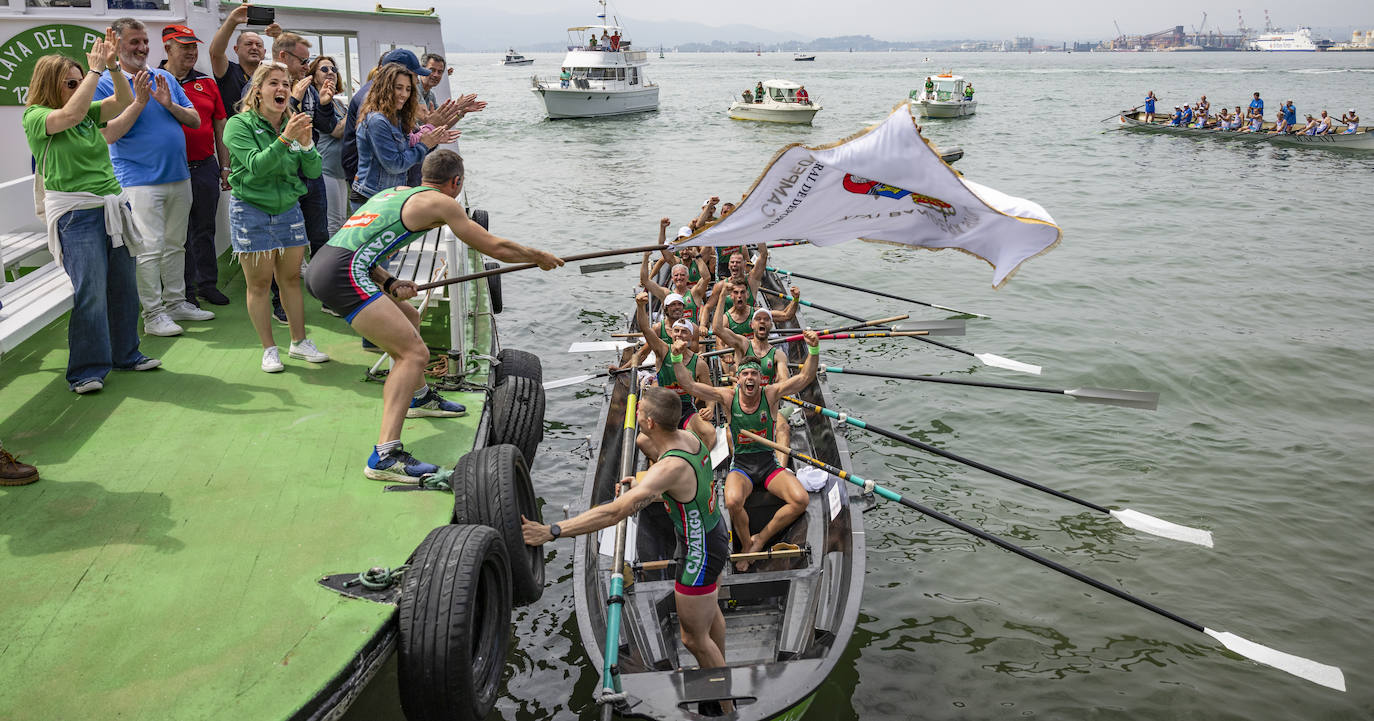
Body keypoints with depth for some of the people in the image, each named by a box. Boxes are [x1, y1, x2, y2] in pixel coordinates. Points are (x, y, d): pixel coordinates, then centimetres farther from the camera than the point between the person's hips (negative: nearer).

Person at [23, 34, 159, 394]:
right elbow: (71, 114, -22)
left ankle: (125, 354, 26)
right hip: (76, 213, -7)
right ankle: (86, 370, -1)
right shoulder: (35, 117, -4)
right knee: (90, 292, -10)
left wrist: (113, 65, -7)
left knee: (123, 286, 12)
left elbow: (122, 101, 8)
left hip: (112, 206, 7)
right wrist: (96, 68, -17)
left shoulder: (88, 113, 14)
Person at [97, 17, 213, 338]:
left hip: (178, 176, 6)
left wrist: (170, 104, -8)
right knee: (149, 249, -7)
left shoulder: (165, 78, 12)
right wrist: (139, 101, -18)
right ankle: (152, 314, -2)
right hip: (140, 180, -6)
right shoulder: (107, 84, -3)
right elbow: (109, 134, -13)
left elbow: (195, 120, 10)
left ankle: (176, 302, 23)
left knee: (175, 245, 13)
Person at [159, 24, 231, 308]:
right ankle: (183, 289, 14)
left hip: (206, 166, 3)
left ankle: (207, 284, 21)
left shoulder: (207, 84, 11)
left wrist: (225, 167, 10)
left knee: (205, 229, 11)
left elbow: (220, 128, 12)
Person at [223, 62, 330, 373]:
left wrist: (306, 144, -20)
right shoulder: (240, 124, -10)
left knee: (291, 279, 9)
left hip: (288, 208, 4)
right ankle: (269, 349, 12)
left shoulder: (294, 123, 2)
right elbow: (256, 165, -23)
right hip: (251, 210, -4)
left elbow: (313, 172, -2)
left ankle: (299, 342, 22)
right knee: (259, 283, 1)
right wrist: (284, 139, -33)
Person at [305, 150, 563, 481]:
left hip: (319, 267, 10)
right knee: (414, 353, -12)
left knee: (408, 318, 28)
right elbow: (495, 247, 4)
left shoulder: (394, 193, 25)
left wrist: (388, 282, 11)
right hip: (342, 275, -10)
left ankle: (420, 396, 48)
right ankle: (385, 456, -22)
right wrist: (539, 257, 20)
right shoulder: (440, 203, 1)